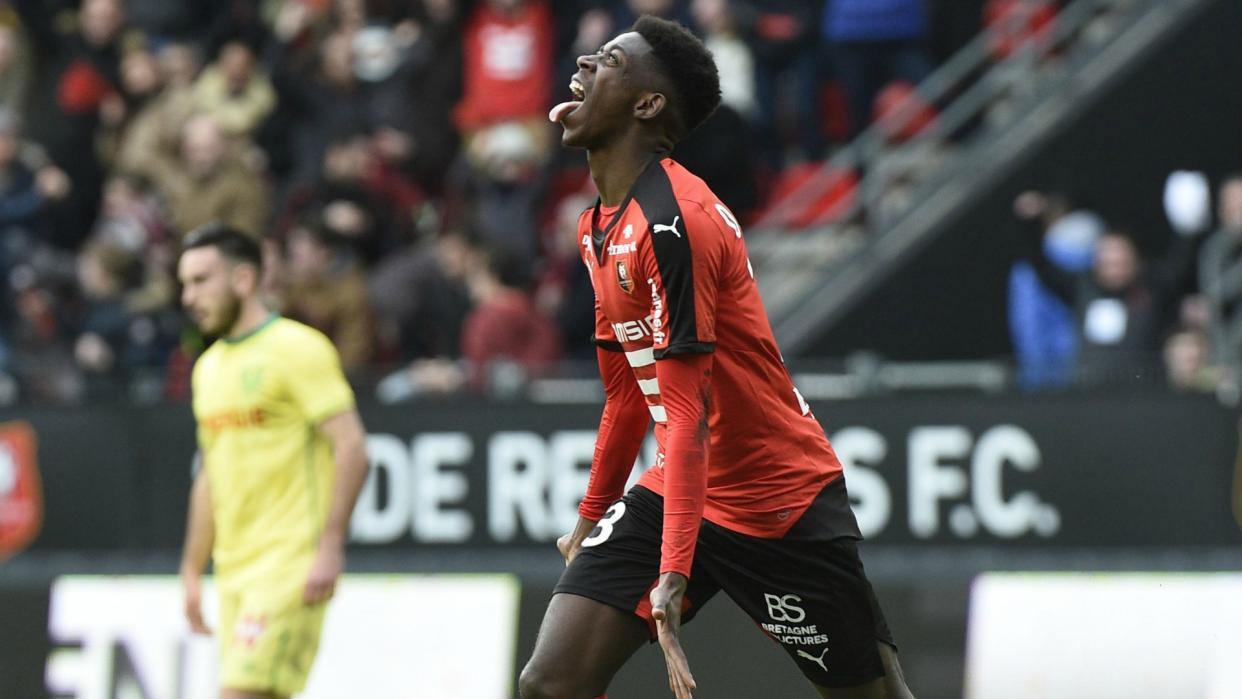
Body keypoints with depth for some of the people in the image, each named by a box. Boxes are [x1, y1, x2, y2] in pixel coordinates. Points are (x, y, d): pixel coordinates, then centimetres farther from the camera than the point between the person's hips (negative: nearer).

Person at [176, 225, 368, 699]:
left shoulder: (297, 349, -7)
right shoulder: (209, 366, 18)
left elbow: (351, 448, -13)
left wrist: (330, 548, -20)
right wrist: (192, 571, 22)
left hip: (291, 566, -8)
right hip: (234, 570, 8)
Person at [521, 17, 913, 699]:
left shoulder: (671, 220, -21)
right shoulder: (598, 227, 8)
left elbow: (689, 415, -26)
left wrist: (675, 572, -30)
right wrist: (590, 517, 29)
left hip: (780, 505, -8)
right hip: (675, 491, 8)